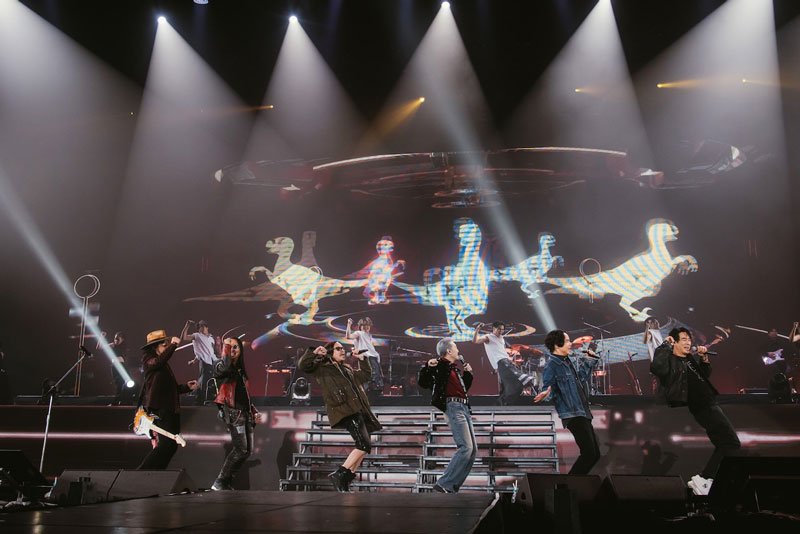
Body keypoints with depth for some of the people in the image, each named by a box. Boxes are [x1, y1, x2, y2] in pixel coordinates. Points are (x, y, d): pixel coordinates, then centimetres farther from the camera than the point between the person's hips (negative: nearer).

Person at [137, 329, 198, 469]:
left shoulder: (165, 365, 23)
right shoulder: (148, 359, -1)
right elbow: (159, 361, -27)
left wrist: (187, 387, 13)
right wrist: (172, 345, -30)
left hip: (169, 410, 9)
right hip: (158, 409, -9)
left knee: (169, 445, 7)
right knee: (167, 444, -18)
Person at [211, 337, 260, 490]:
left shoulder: (240, 370, 21)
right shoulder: (220, 365, 0)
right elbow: (225, 368, -28)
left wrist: (254, 411, 19)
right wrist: (226, 347, -16)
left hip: (245, 413, 8)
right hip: (232, 412, -8)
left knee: (248, 451, 3)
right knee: (240, 449, -16)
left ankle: (226, 482, 11)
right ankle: (219, 483, -7)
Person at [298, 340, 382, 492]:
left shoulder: (347, 369, 28)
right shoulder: (322, 368, 6)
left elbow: (365, 375, 37)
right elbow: (303, 365, -9)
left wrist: (363, 359, 30)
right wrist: (314, 352, -20)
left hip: (358, 411, 9)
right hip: (344, 411, -9)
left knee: (362, 447, 9)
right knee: (364, 445, -19)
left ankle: (346, 479, 16)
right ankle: (339, 474, -12)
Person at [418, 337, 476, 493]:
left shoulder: (455, 368, 22)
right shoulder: (439, 365, -3)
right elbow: (422, 382, -9)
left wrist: (468, 373, 20)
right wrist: (427, 367, -23)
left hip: (464, 408, 10)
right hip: (453, 407, -10)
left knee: (473, 449, 7)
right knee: (465, 447, -19)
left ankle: (452, 487, 9)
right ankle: (444, 484, -16)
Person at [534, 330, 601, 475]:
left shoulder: (567, 362, 14)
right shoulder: (551, 366, -13)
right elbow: (549, 389, -16)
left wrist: (589, 361, 30)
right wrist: (546, 394, -38)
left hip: (582, 413, 10)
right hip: (572, 415, -10)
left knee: (595, 454, 12)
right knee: (589, 453, -12)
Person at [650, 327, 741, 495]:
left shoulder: (690, 358, 17)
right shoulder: (669, 358, -7)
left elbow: (706, 374, 30)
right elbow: (657, 368, -30)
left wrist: (704, 357, 13)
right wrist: (666, 346, -21)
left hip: (709, 403, 9)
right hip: (699, 407, -9)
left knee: (725, 444, 13)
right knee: (732, 443, -10)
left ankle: (703, 479, 13)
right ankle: (702, 480, -8)